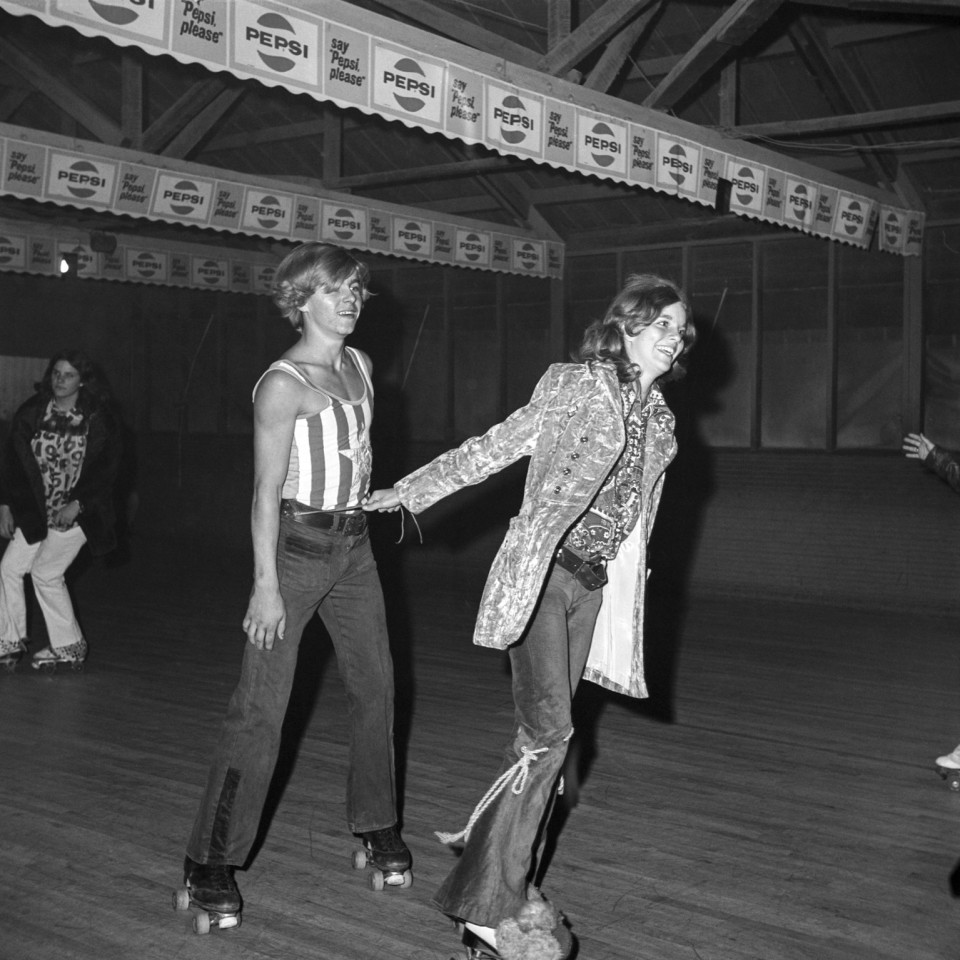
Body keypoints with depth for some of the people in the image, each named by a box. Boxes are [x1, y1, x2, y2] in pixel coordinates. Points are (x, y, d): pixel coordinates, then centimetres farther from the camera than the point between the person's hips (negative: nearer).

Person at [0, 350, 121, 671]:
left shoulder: (98, 419, -9)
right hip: (35, 510, 5)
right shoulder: (32, 413, 0)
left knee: (45, 572, -9)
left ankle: (69, 646, 7)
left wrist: (77, 505, -16)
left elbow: (106, 470, -8)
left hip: (77, 512, -5)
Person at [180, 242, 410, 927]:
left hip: (355, 543, 7)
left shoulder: (359, 365, 9)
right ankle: (210, 863, 3)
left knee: (375, 686, 11)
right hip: (297, 544, -7)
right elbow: (267, 492, -15)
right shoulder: (283, 384, -13)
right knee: (262, 707, -6)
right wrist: (266, 585, -17)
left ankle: (377, 828, 28)